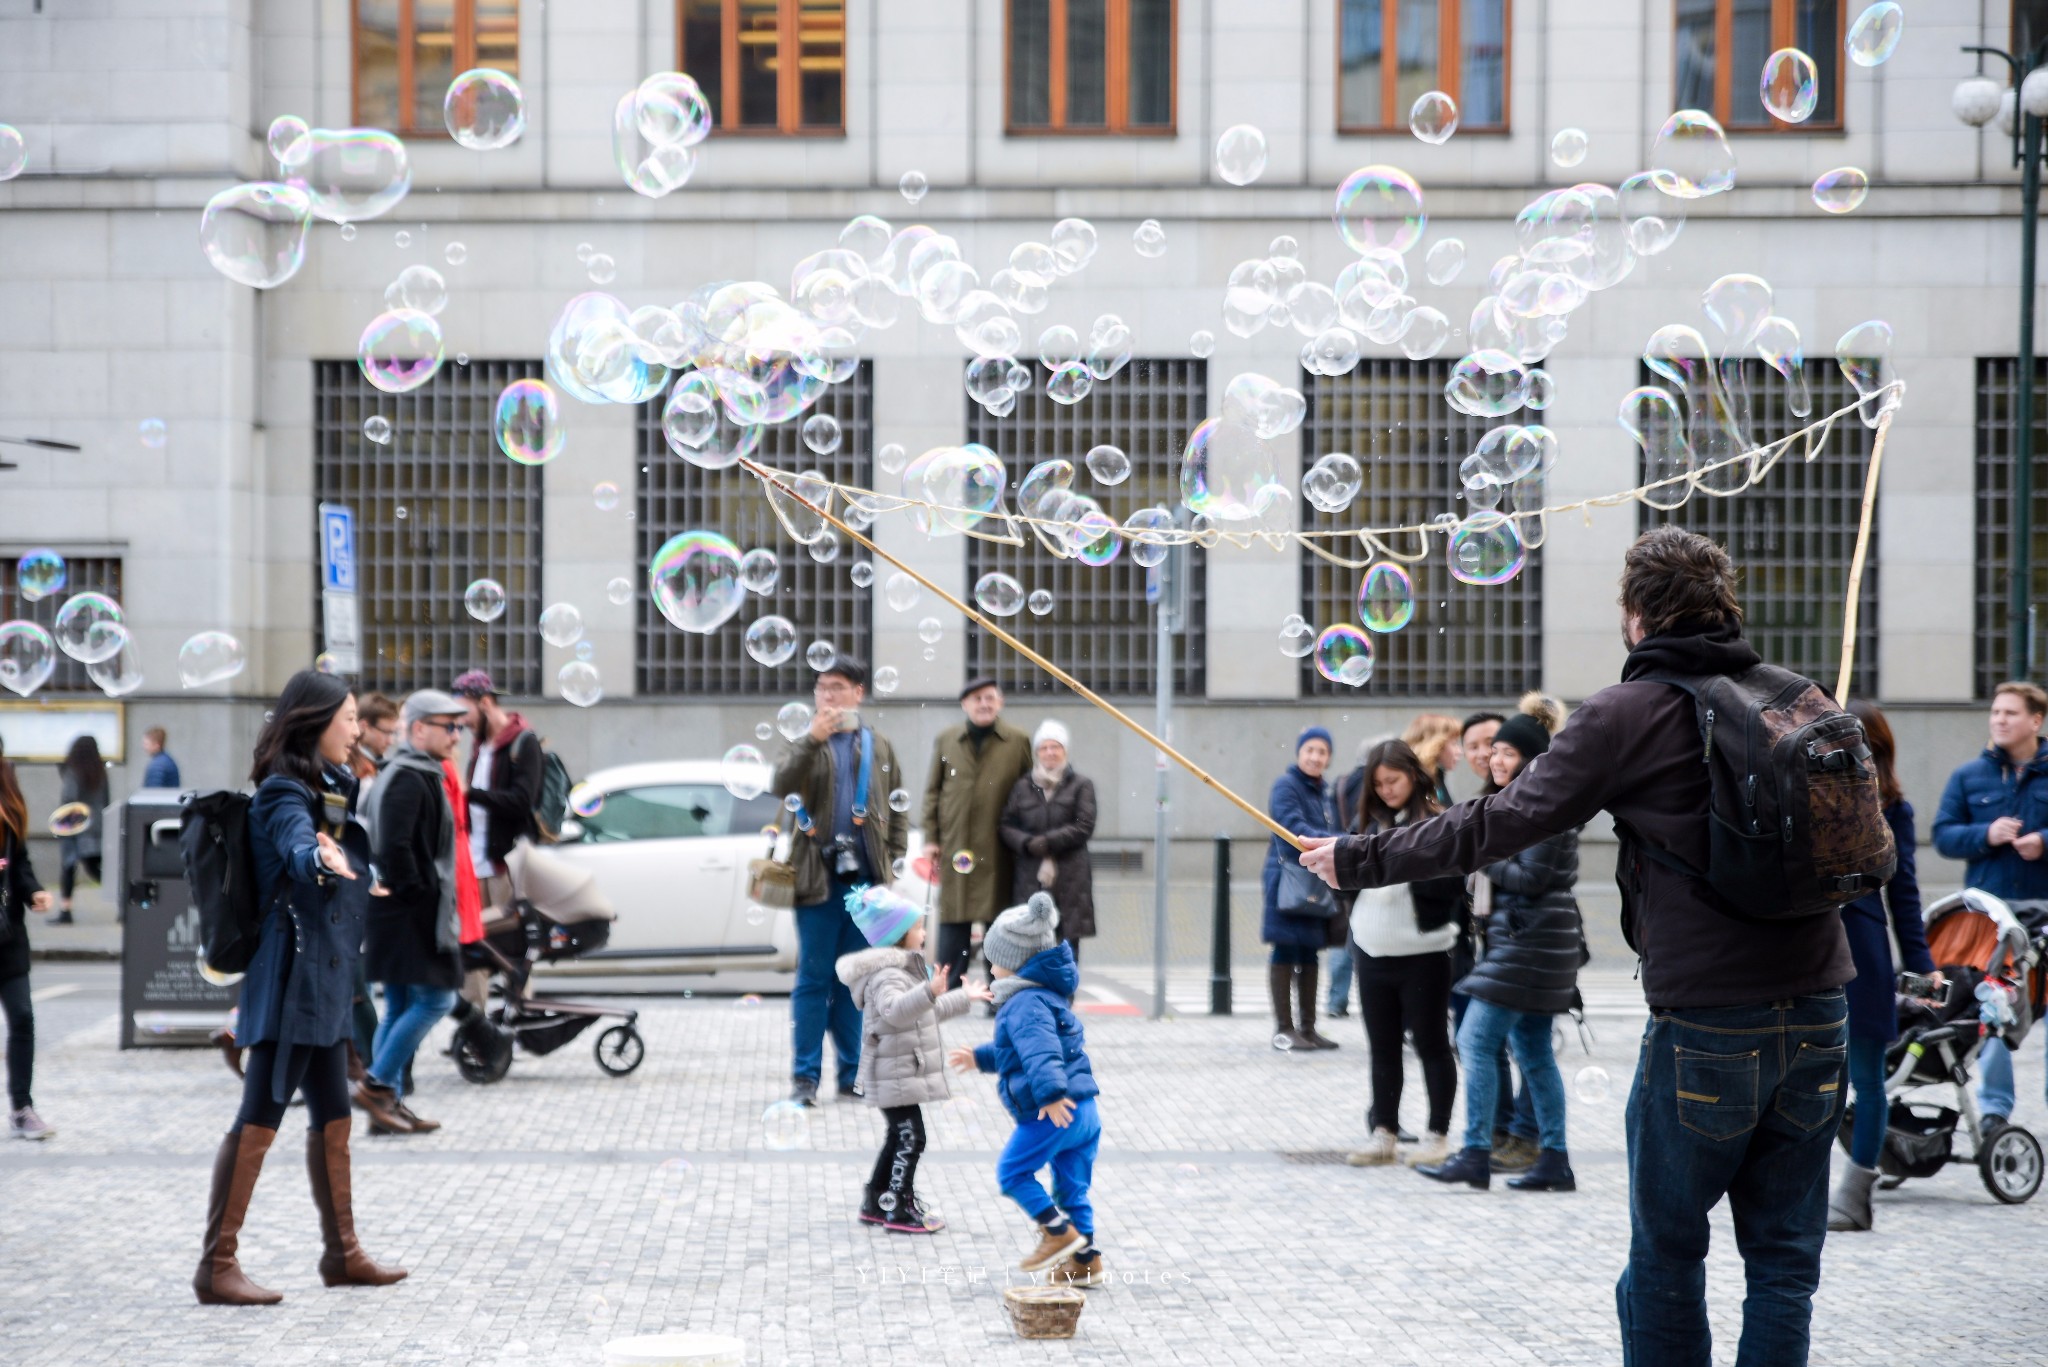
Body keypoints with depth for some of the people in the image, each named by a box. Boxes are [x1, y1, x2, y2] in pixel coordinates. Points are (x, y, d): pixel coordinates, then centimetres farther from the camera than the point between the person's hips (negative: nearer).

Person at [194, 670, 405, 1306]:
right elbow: (297, 846, -39)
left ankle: (342, 1253, 24)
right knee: (259, 1120, -9)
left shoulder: (327, 788, 14)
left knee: (333, 1117, 15)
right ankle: (216, 1266, -8)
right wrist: (322, 857, -58)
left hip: (322, 980, 10)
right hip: (292, 976, -10)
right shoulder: (284, 794, -15)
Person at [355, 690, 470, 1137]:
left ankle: (388, 1104, 13)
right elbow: (394, 848, -24)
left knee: (401, 1007, 11)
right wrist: (416, 893, -16)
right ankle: (378, 1084, -7)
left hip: (414, 912, 11)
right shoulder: (409, 780, -15)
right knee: (434, 999, -8)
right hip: (413, 915, -11)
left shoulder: (418, 775, 18)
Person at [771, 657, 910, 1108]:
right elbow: (782, 786, -12)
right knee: (813, 980, -2)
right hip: (820, 877, -2)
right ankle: (805, 1076, 0)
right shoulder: (808, 743, 6)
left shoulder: (879, 746, 13)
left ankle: (851, 1075, 13)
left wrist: (892, 861, 6)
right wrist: (811, 740, -23)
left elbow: (897, 811, 16)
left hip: (866, 879, 2)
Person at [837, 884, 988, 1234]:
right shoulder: (887, 975, -21)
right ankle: (901, 1210, 0)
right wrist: (929, 992, -57)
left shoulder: (903, 968, 15)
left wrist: (964, 997, 37)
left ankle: (875, 1203, 25)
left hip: (903, 1073, 11)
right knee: (910, 1139, -6)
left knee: (898, 1139, 17)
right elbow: (894, 1009, -43)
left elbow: (927, 1013, 29)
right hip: (895, 1076, -11)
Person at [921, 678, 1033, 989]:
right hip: (955, 845, 1)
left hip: (997, 850, -1)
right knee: (953, 922, 1)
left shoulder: (1018, 742, 4)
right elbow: (933, 791, 12)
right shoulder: (946, 740, 11)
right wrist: (930, 838, 6)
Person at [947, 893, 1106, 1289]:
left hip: (1053, 1113, -10)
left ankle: (1059, 1231, -2)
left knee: (1013, 1170, 2)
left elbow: (1039, 1049, -32)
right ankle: (1085, 1260, 14)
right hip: (1082, 1111, 10)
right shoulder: (1048, 995, 21)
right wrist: (980, 1057, 45)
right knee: (1072, 1186, 13)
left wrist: (1050, 1092, -44)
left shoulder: (1026, 1003, -13)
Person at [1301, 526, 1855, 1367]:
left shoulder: (1630, 713, -7)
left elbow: (1500, 825, -7)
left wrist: (1362, 861, 2)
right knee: (1785, 1259, 10)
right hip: (1817, 1014, 5)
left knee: (1666, 1258, 9)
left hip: (1706, 1024, -5)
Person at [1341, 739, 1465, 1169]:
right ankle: (1383, 1133, 19)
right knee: (1382, 1048, 12)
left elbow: (1451, 885, -16)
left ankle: (1438, 1135, 12)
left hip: (1422, 955, -6)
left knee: (1431, 1044, 4)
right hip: (1372, 952, 6)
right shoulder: (1369, 821, 10)